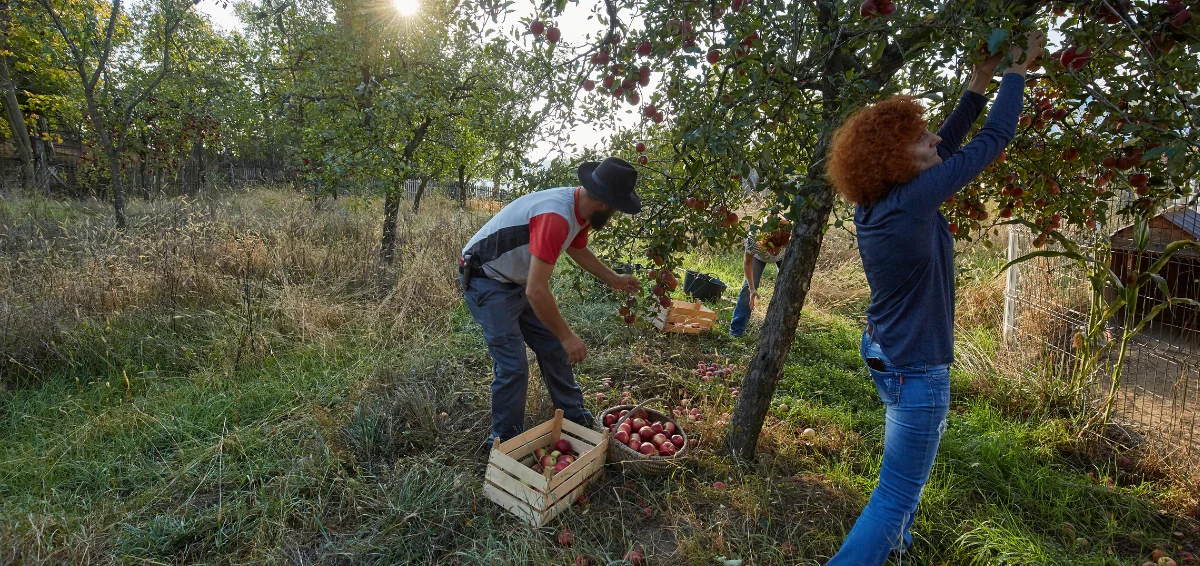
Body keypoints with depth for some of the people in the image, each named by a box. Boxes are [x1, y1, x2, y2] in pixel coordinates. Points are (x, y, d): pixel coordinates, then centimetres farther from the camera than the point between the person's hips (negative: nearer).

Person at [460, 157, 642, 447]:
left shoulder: (581, 208, -4)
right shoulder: (556, 217, -35)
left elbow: (578, 250, 19)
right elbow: (536, 292, -36)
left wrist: (614, 279, 21)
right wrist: (568, 336, -25)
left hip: (518, 280, 9)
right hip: (486, 282, -9)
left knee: (553, 347, 12)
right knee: (513, 367, -9)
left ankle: (575, 417, 29)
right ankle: (504, 442, 12)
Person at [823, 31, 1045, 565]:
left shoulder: (878, 200, -3)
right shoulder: (910, 201, -26)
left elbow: (947, 144, 11)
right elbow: (992, 140, -14)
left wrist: (978, 85, 13)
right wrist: (1018, 70, 0)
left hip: (885, 353, 10)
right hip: (914, 368, -10)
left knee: (924, 439, 32)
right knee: (896, 495, 1)